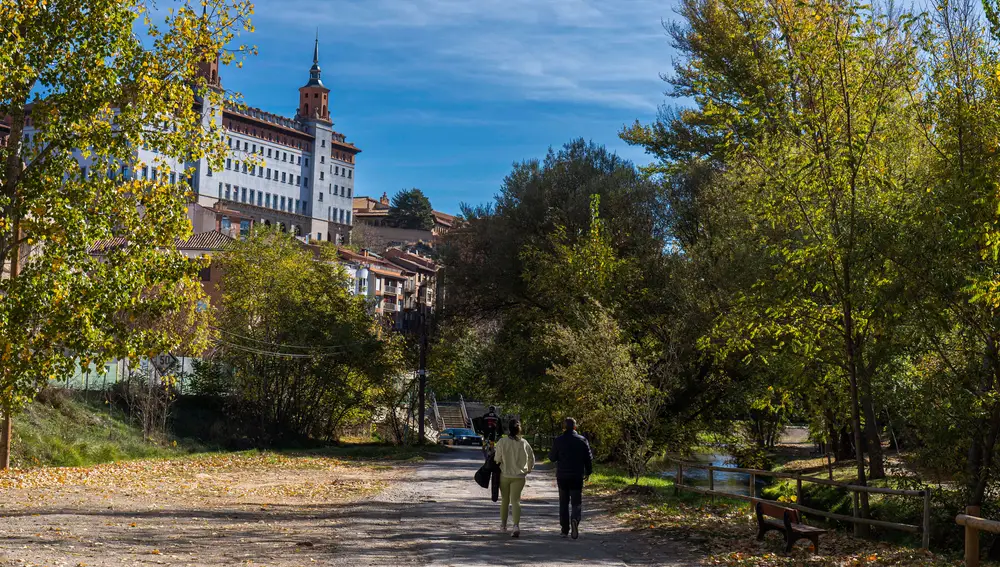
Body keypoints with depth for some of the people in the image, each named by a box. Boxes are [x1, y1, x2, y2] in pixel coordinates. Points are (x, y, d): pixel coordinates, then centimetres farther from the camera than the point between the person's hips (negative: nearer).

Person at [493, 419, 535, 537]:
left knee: (504, 500, 17)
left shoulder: (502, 442, -11)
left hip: (505, 475, 0)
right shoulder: (524, 443, -4)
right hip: (519, 476, 0)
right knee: (515, 501, -1)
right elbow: (531, 458, 8)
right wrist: (529, 469, 26)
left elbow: (497, 459, -9)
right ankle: (516, 525, -19)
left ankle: (503, 524, 29)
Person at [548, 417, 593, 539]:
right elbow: (589, 458, -1)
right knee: (577, 502, 4)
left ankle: (565, 529, 11)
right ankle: (575, 519, -25)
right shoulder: (582, 440, -2)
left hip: (562, 476, 1)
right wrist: (588, 472, 12)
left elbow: (552, 457, 0)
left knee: (563, 503, 11)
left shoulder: (558, 441, -4)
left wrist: (551, 453, 22)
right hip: (577, 477, 0)